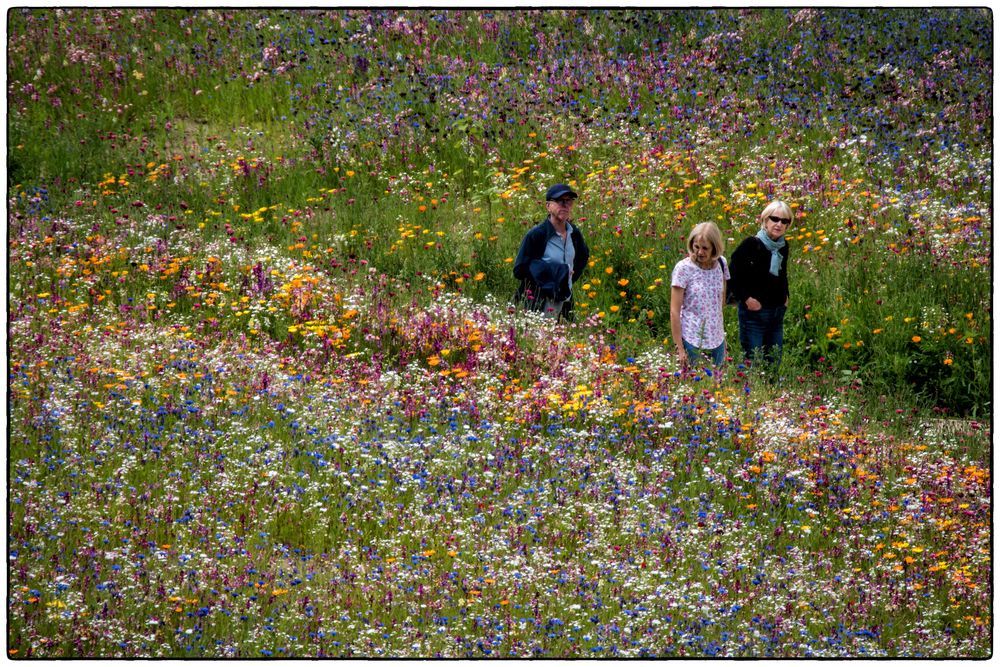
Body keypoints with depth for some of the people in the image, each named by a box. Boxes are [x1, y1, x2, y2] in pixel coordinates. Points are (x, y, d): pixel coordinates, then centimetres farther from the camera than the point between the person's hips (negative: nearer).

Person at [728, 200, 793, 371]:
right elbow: (731, 274, -13)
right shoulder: (751, 244, -15)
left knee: (773, 363, 13)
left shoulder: (783, 246, 6)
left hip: (778, 312, 7)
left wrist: (785, 296, 12)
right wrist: (745, 298, -17)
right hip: (754, 311, -7)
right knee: (753, 363, -3)